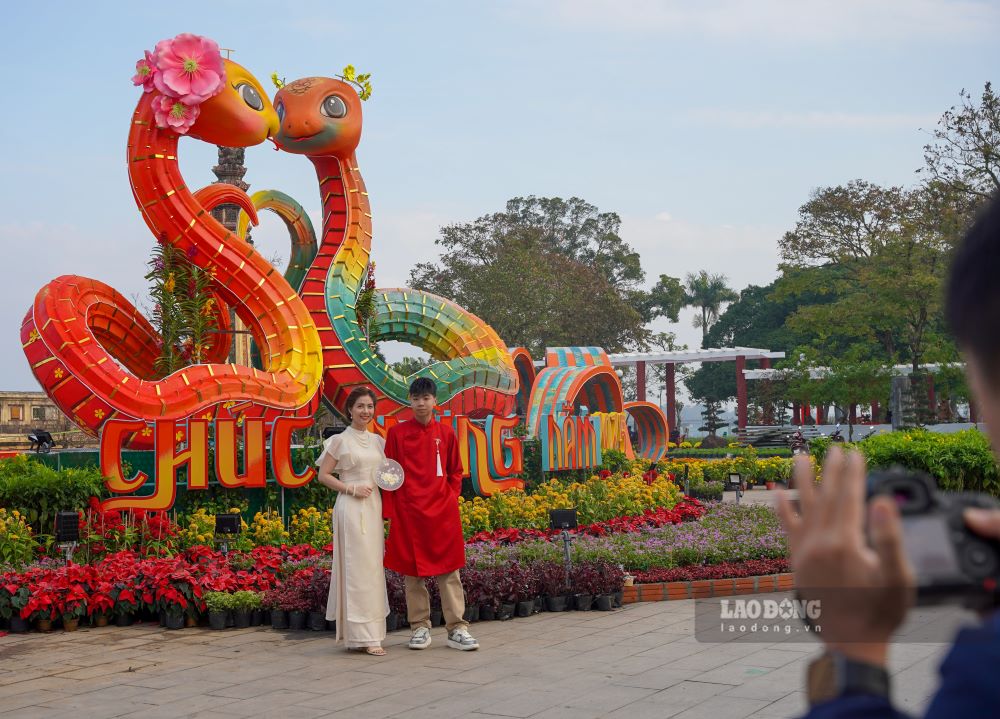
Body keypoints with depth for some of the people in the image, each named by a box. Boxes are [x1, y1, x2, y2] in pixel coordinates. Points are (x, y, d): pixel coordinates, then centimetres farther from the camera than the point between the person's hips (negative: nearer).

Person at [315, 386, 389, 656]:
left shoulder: (377, 441, 14)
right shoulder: (340, 440, -2)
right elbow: (324, 475, -3)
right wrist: (351, 489, -13)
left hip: (374, 507, 6)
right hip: (351, 509, -6)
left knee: (373, 568, 7)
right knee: (358, 567, -8)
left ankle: (370, 633, 14)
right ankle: (363, 636, -7)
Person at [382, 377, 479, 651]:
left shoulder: (446, 433, 6)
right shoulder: (397, 433, 2)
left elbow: (455, 472, 14)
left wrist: (452, 500, 2)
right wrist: (390, 512, -2)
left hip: (442, 512, 1)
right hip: (408, 513, -1)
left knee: (449, 569, 0)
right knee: (413, 571, 4)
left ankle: (457, 629, 2)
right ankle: (420, 627, 13)